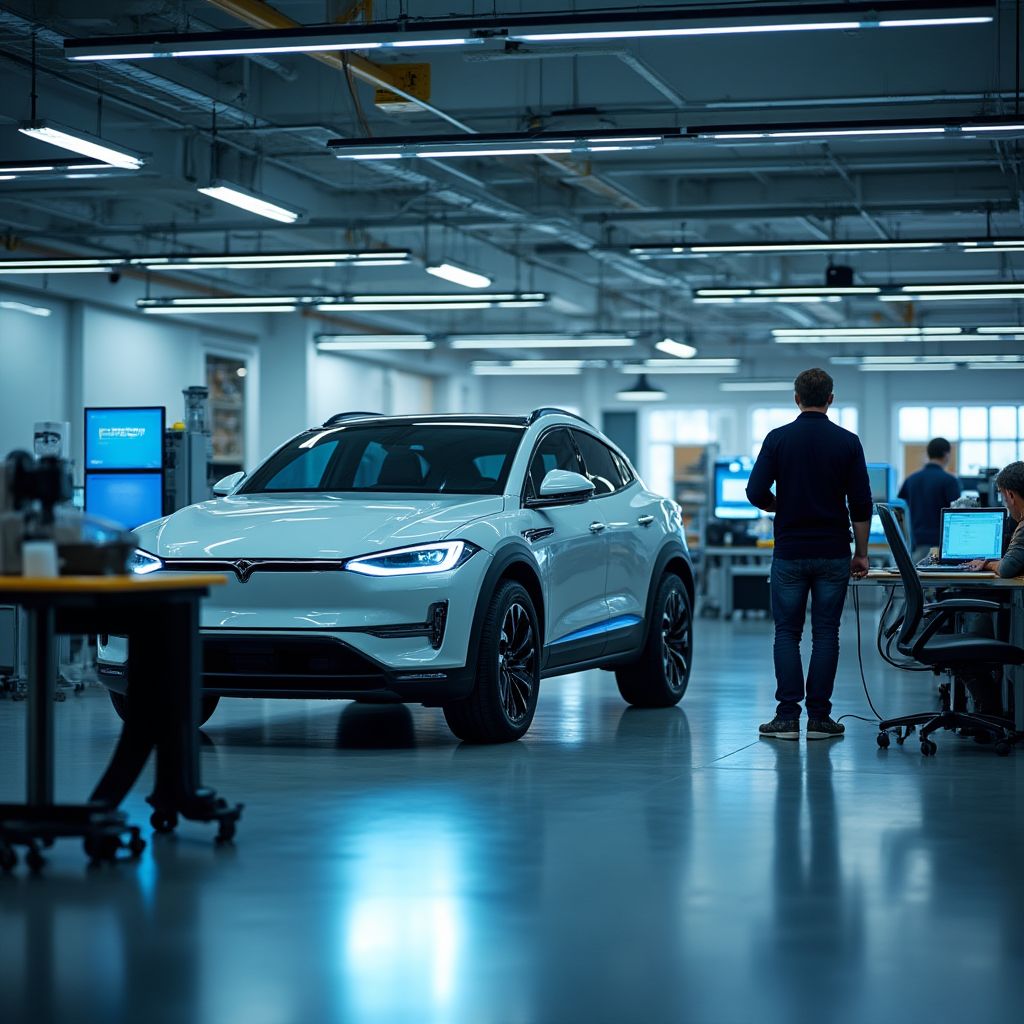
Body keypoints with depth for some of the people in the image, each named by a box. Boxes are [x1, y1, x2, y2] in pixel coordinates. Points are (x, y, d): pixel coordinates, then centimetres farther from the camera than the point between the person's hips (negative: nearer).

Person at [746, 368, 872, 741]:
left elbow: (756, 493, -7)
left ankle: (787, 717, 0)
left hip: (790, 553, 0)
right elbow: (861, 504, -3)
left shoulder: (778, 438, -4)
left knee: (787, 633, 6)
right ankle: (819, 717, 4)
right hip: (833, 554, 0)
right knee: (826, 634, 5)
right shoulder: (847, 442, -2)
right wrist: (861, 553, 6)